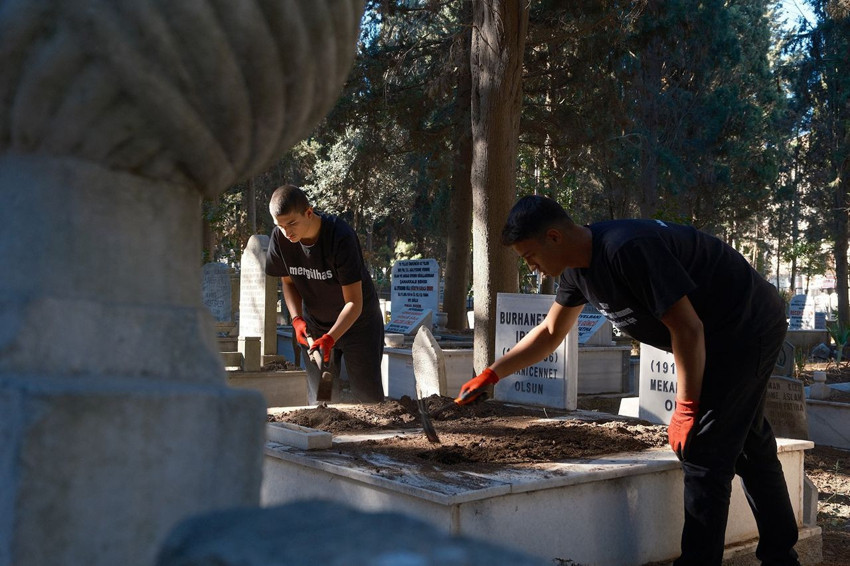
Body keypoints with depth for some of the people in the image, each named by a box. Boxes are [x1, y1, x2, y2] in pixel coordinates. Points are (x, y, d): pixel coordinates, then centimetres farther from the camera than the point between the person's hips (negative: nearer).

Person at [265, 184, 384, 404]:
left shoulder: (341, 237, -29)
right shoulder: (280, 237, -15)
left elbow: (354, 303, -26)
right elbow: (288, 281, 3)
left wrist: (330, 338, -38)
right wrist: (297, 319, -14)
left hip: (357, 322, -4)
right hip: (314, 326, 4)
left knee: (369, 396, 0)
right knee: (318, 400, 6)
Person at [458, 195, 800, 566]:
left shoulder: (628, 250, -32)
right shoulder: (578, 266, -3)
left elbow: (687, 328, -30)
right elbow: (550, 332, 10)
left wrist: (686, 407, -22)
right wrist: (490, 375, 7)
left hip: (748, 327, -10)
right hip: (735, 332, 10)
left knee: (704, 453, -11)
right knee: (749, 445, 20)